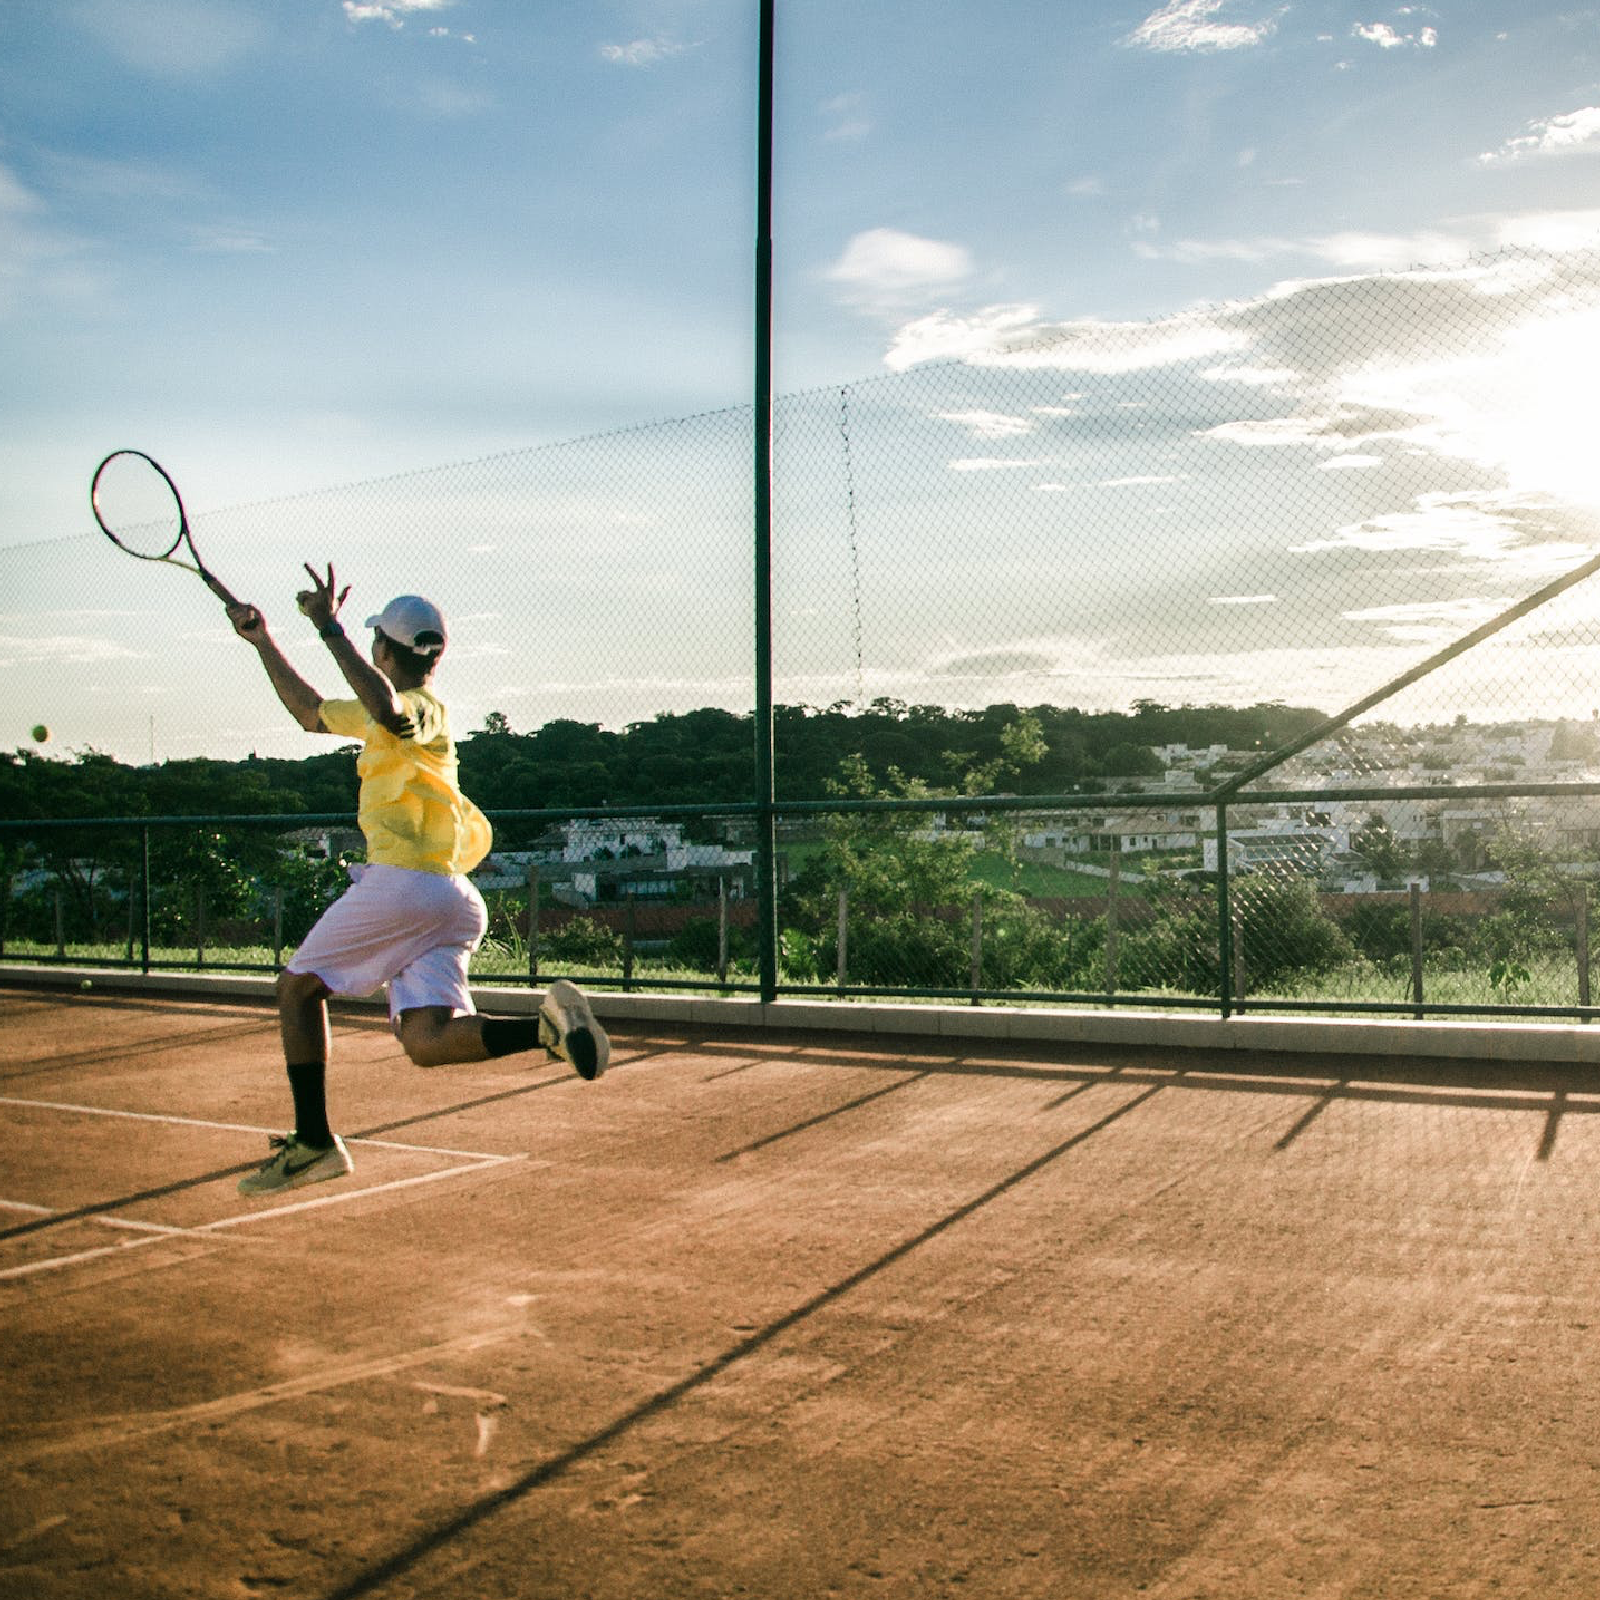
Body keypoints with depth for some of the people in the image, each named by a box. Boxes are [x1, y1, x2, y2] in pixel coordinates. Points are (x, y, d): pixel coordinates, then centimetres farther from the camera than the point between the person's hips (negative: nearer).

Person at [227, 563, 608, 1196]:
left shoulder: (423, 709, -3)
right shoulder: (385, 716, 26)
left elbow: (386, 706, -31)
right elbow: (309, 710, 39)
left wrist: (330, 628, -26)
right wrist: (263, 642, 41)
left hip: (401, 882, -8)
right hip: (452, 900, 8)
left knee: (298, 988, 8)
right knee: (426, 1041, -6)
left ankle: (312, 1143, 8)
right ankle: (545, 1024, -25)